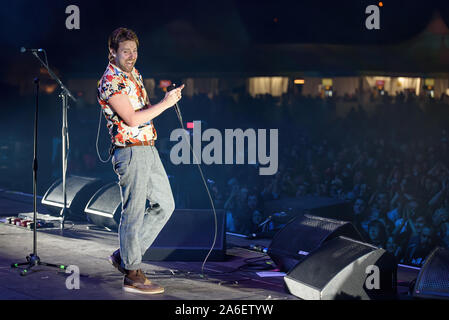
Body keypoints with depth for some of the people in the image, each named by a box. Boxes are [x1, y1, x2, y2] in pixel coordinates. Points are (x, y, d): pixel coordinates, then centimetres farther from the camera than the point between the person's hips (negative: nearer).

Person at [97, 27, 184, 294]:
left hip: (149, 149, 9)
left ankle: (125, 255, 21)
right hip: (130, 152, -9)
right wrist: (165, 104, -16)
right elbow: (132, 119, -21)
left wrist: (169, 98, 6)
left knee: (165, 205, 13)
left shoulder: (134, 74, 14)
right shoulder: (110, 82, -14)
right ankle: (132, 274, 7)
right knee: (134, 213, -3)